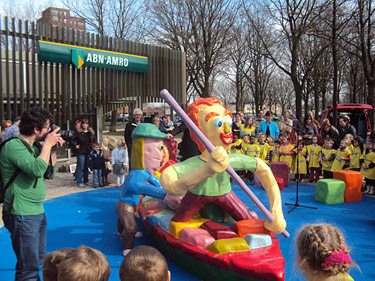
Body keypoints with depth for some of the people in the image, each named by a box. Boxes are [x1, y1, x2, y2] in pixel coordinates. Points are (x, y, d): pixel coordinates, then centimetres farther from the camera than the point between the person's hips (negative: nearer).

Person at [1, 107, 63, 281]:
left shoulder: (34, 146, 11)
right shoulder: (14, 146, -17)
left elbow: (49, 174, 15)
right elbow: (37, 170, -31)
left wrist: (53, 151, 3)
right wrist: (47, 145, -20)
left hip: (38, 212, 10)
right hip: (22, 215, -9)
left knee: (38, 260, 21)